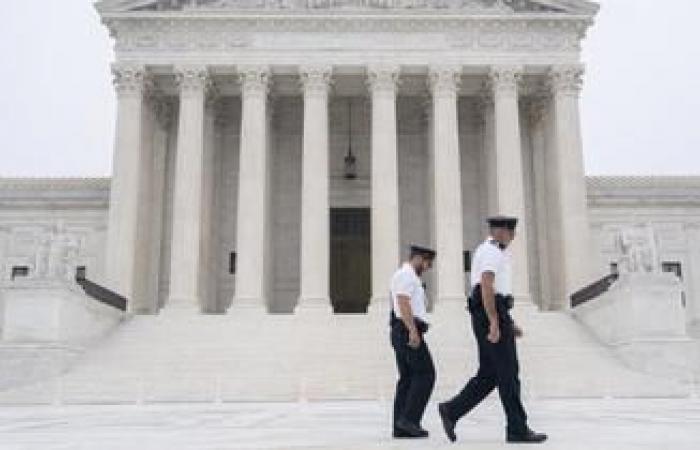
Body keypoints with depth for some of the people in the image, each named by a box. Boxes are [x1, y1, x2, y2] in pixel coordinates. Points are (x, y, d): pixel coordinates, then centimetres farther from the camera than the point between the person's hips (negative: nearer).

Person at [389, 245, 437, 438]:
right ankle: (409, 418, -14)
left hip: (402, 334, 10)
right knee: (425, 374, -10)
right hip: (408, 331, -10)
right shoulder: (406, 274, -7)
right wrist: (413, 331, -26)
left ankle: (401, 428, 2)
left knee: (407, 378, 5)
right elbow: (403, 303, -19)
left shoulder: (407, 277, 26)